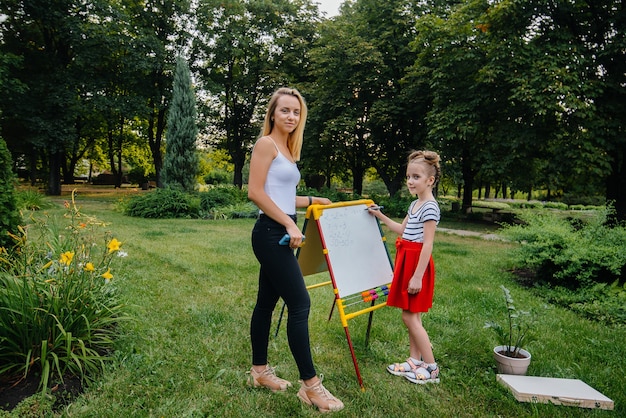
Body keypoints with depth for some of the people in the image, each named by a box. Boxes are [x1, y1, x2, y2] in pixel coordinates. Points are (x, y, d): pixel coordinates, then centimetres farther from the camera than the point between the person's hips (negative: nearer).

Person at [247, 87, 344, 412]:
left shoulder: (286, 149, 17)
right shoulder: (266, 143, -9)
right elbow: (255, 192, -18)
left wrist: (312, 200, 22)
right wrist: (289, 225, -19)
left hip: (279, 234, 9)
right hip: (271, 233, -9)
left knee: (267, 301, 15)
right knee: (300, 304, -8)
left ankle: (260, 371, 28)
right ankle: (310, 384, 3)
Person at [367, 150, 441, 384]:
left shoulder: (430, 207, -16)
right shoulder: (415, 204, 12)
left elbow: (427, 244, -19)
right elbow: (402, 230, 25)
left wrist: (417, 276, -21)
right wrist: (381, 217, 21)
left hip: (418, 263, -9)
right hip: (407, 261, 9)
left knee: (410, 317, -4)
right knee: (411, 316, 14)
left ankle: (431, 368, 8)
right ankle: (415, 361, 25)